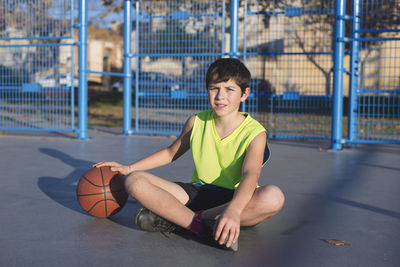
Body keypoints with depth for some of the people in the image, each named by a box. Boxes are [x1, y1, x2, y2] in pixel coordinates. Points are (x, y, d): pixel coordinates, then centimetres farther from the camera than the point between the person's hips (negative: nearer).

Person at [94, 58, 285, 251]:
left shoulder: (255, 133, -12)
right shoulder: (196, 122, 2)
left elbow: (250, 175, -29)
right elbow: (171, 152, 19)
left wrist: (233, 210, -49)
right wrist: (129, 168, 13)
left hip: (235, 198, -2)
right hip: (197, 192, 3)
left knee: (274, 197, -38)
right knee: (135, 181, -17)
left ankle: (174, 218, -31)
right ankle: (205, 226, -32)